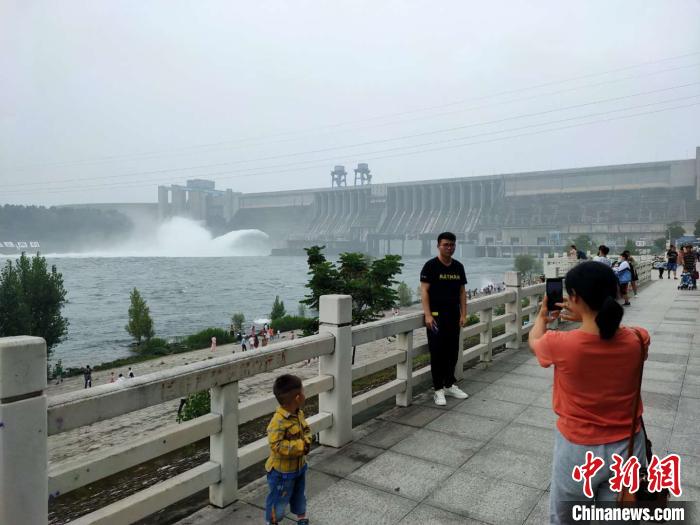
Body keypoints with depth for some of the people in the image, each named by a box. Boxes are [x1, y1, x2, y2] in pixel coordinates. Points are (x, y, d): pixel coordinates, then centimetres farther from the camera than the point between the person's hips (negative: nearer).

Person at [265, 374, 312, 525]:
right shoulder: (279, 421, -32)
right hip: (282, 470, -8)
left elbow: (306, 430, 8)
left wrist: (307, 440, -13)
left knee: (299, 494, 27)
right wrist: (300, 445, -32)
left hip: (299, 465, 8)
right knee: (279, 499, 11)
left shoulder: (299, 414, -5)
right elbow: (276, 445, -34)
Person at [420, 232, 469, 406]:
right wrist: (428, 315, -17)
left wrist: (463, 314, 5)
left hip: (453, 315, 5)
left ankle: (450, 385, 26)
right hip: (436, 316, -5)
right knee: (437, 352, -1)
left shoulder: (458, 267, 10)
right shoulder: (431, 266, -7)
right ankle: (438, 390, 8)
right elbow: (424, 291, -10)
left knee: (453, 352, 11)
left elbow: (462, 292, 12)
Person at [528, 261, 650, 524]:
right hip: (627, 447, 3)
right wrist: (585, 318, 13)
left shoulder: (560, 345, -23)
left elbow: (534, 340, 3)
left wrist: (542, 316, 21)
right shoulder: (638, 340, -16)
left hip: (578, 450, -3)